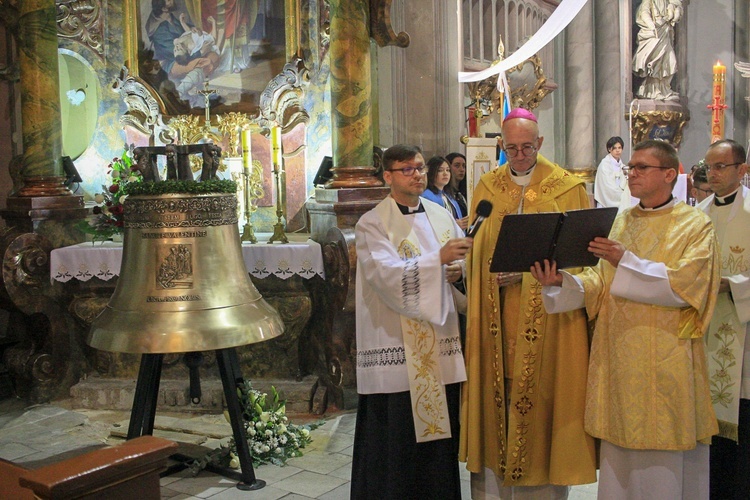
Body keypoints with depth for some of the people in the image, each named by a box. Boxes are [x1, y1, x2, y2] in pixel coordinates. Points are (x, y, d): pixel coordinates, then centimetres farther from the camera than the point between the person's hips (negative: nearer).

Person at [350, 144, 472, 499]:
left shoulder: (441, 216, 11)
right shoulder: (372, 225, -4)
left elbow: (463, 261, 15)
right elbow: (387, 274, -19)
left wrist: (460, 270, -8)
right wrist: (438, 259, -28)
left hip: (440, 343, 5)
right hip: (396, 347, -5)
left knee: (441, 427, 10)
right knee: (396, 439, 0)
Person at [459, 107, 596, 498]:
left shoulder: (568, 188, 1)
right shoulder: (486, 187, 10)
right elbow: (475, 250, 12)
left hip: (547, 313, -2)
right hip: (497, 311, 2)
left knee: (542, 388, 2)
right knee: (496, 387, 5)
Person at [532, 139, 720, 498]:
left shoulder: (695, 225, -2)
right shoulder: (621, 221, 12)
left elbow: (683, 286, -16)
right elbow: (600, 282, 6)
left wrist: (625, 261, -23)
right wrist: (560, 282, -12)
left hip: (666, 361, -4)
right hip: (618, 355, 5)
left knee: (664, 465, 3)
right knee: (618, 456, 9)